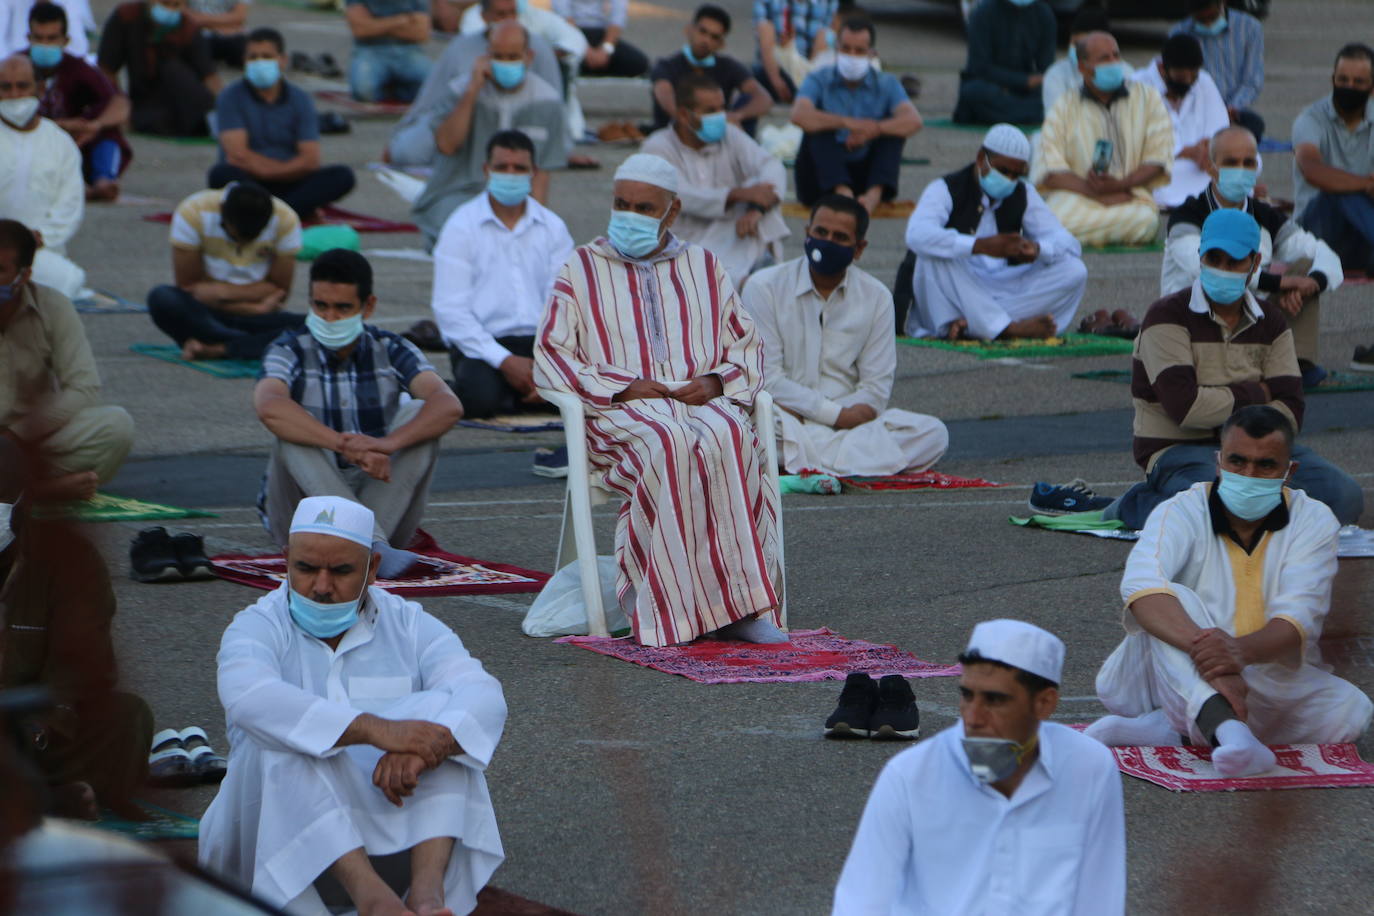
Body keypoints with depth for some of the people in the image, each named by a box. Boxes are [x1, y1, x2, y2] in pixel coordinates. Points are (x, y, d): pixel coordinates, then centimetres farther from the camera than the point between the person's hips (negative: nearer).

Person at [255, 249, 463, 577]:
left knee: (418, 416, -17)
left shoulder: (391, 350, -1)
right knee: (292, 429, -27)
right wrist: (347, 446, -42)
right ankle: (373, 546, -45)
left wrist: (387, 443, -37)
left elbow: (449, 405, -19)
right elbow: (268, 407, -30)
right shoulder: (291, 351, -6)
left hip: (378, 497, 2)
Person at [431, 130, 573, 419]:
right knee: (481, 397, -37)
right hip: (482, 344, -3)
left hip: (538, 341, 4)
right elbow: (450, 310, -6)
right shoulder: (461, 227, 1)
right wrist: (505, 362, -16)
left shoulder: (552, 227, 11)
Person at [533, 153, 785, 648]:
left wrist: (716, 383, -4)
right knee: (668, 445, -38)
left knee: (727, 439, -36)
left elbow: (747, 346, 20)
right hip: (620, 410, -2)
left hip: (702, 402, 2)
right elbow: (550, 357, 5)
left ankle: (740, 602, -38)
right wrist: (624, 387, -9)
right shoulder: (582, 268, 15)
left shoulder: (704, 267, 22)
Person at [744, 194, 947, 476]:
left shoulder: (876, 297, 9)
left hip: (848, 418, 3)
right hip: (786, 417, -3)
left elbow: (876, 386, 4)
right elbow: (767, 379, -6)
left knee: (932, 434, -23)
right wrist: (836, 414, -13)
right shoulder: (764, 288, 1)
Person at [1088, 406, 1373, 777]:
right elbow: (1141, 586, -31)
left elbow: (1298, 620, -19)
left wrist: (1241, 652, -43)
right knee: (1175, 601, -29)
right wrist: (1203, 649, -49)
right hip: (1177, 680, -2)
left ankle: (1162, 727, -28)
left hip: (1269, 684, 2)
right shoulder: (1181, 513, -9)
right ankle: (1227, 731, -55)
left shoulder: (1313, 522, -4)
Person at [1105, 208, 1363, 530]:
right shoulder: (1167, 318, -7)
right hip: (1181, 449, -5)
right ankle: (1138, 505, -8)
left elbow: (1290, 408, 2)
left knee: (1345, 497, -17)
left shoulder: (1270, 321, 11)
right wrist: (1256, 394, -5)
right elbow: (1185, 406, -18)